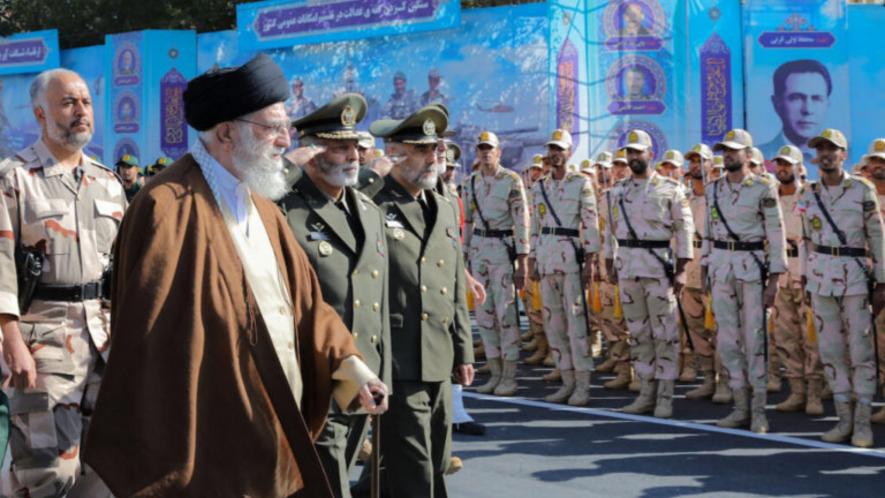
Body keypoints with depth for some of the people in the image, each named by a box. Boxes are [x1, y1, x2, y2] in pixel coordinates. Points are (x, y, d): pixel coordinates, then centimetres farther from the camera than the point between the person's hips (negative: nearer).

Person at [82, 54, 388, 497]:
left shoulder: (262, 207, 12)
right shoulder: (170, 208, -16)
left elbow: (304, 301, 13)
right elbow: (148, 343, -18)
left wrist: (348, 363, -3)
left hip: (277, 435, 9)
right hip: (214, 448, -8)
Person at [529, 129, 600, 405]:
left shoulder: (582, 183, -1)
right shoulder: (539, 186, 14)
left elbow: (591, 224, -5)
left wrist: (589, 261, -10)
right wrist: (532, 261, 12)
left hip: (571, 253, -5)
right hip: (545, 255, 6)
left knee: (576, 318, -8)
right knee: (552, 320, 6)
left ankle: (582, 385, -4)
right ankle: (568, 381, 14)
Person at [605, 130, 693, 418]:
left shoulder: (670, 189, -2)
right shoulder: (618, 192, 12)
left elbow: (684, 230, -4)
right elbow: (612, 230, 17)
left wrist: (681, 270, -9)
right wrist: (609, 264, 11)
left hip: (659, 267, -5)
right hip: (627, 269, 5)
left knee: (665, 333, -4)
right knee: (638, 332, 8)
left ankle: (665, 397, 0)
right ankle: (647, 392, 15)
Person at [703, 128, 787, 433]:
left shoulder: (764, 189, -5)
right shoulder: (713, 189, 10)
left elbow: (776, 235, -7)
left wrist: (774, 279, -11)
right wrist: (704, 268, 12)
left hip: (752, 267, -5)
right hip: (720, 266, 5)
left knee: (754, 337, -4)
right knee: (727, 338, 5)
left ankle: (759, 411, 2)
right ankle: (741, 406, 14)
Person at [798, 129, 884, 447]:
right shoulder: (808, 194, 9)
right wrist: (805, 278, 11)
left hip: (855, 275, -4)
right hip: (821, 277, 4)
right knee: (831, 349, 5)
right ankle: (844, 419, 12)